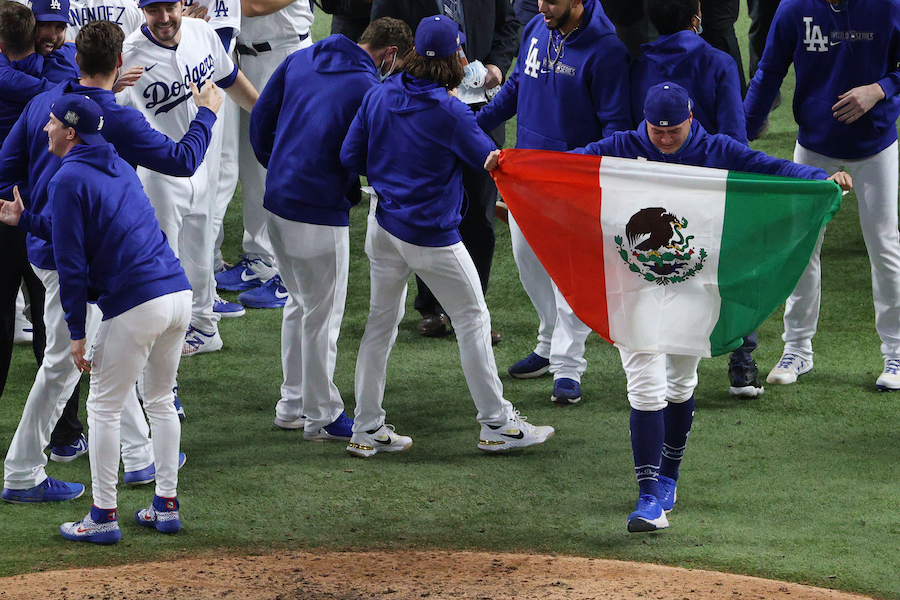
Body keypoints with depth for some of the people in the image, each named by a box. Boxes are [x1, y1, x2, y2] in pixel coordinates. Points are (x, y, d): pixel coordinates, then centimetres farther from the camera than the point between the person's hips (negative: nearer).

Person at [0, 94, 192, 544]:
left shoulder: (68, 179, -6)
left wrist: (77, 332, -6)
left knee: (104, 408, 4)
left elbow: (72, 261, -10)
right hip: (179, 293, 8)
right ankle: (166, 506, 22)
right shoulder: (118, 166, 20)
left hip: (135, 306, -8)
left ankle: (103, 518, 6)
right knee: (160, 401, 20)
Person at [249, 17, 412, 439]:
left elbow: (261, 119, 11)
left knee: (300, 302, 22)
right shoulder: (369, 89, -14)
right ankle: (321, 416, 14)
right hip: (321, 214, -8)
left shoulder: (300, 60, 7)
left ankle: (293, 404, 30)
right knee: (322, 313, 5)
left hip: (277, 200, 8)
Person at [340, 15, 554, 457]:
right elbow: (489, 158, -9)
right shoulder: (448, 112, -18)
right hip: (432, 236, -6)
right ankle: (496, 424, 13)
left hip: (384, 226, 6)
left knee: (382, 320, 13)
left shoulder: (379, 96, -2)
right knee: (472, 319, 8)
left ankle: (366, 429, 14)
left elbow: (350, 157, 3)